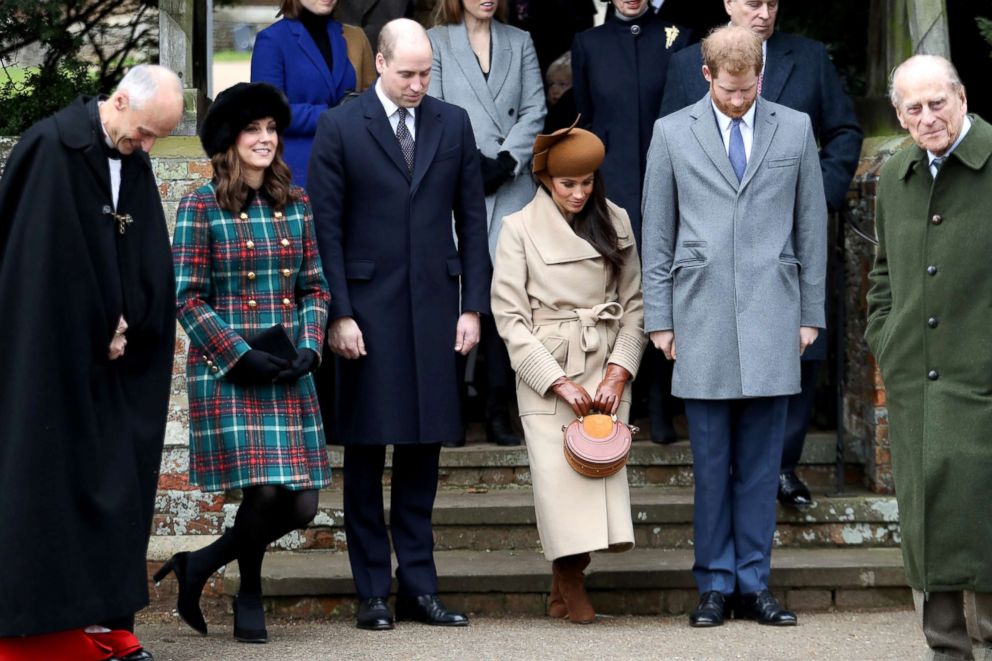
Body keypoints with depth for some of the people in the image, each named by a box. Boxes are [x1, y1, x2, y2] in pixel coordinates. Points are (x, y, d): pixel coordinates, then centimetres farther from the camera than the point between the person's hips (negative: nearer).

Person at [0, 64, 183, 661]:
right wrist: (100, 334, -11)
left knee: (115, 477, 5)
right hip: (51, 359, -7)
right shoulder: (52, 148, -14)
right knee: (48, 476, -4)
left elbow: (151, 265, 9)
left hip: (108, 362, 7)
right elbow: (54, 259, -16)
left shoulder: (134, 163, 9)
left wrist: (124, 329, -5)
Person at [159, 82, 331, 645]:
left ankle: (202, 564, 21)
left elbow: (315, 287, 13)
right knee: (263, 489, -14)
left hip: (290, 374, 5)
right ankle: (250, 595, 14)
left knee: (302, 505, -2)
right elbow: (188, 297, -4)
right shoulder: (202, 207, -3)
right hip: (226, 371, -5)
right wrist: (241, 356, -12)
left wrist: (310, 348, -3)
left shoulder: (295, 203, 10)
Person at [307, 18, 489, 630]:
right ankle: (373, 592, 7)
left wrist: (473, 306, 3)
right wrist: (339, 314, -9)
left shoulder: (454, 124, 8)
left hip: (435, 307, 3)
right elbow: (327, 228, -3)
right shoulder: (340, 129, -2)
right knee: (366, 453, 2)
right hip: (368, 310, -3)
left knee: (424, 450, 6)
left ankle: (419, 586, 11)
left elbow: (472, 219, 9)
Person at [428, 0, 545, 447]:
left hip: (510, 188, 2)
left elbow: (534, 112, 8)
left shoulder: (519, 43, 17)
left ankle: (498, 412, 0)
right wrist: (473, 163, -9)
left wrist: (505, 161, -6)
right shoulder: (436, 42, 7)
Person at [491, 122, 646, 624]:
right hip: (546, 372, -2)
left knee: (603, 465, -9)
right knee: (558, 474, -10)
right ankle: (570, 584, 5)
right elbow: (510, 317, -4)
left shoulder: (615, 222, 8)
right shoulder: (520, 229, -1)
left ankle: (566, 582, 4)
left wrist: (619, 371, -5)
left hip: (607, 370, 2)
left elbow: (634, 303, 9)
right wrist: (559, 382, -10)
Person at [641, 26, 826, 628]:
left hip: (771, 318, 1)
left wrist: (811, 312, 8)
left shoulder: (795, 128, 8)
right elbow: (657, 234, 7)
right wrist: (659, 319, 3)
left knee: (761, 463, 3)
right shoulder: (672, 133, 6)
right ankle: (715, 584, 8)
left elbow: (811, 225, 10)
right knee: (711, 461, 1)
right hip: (702, 320, -1)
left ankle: (754, 583, 9)